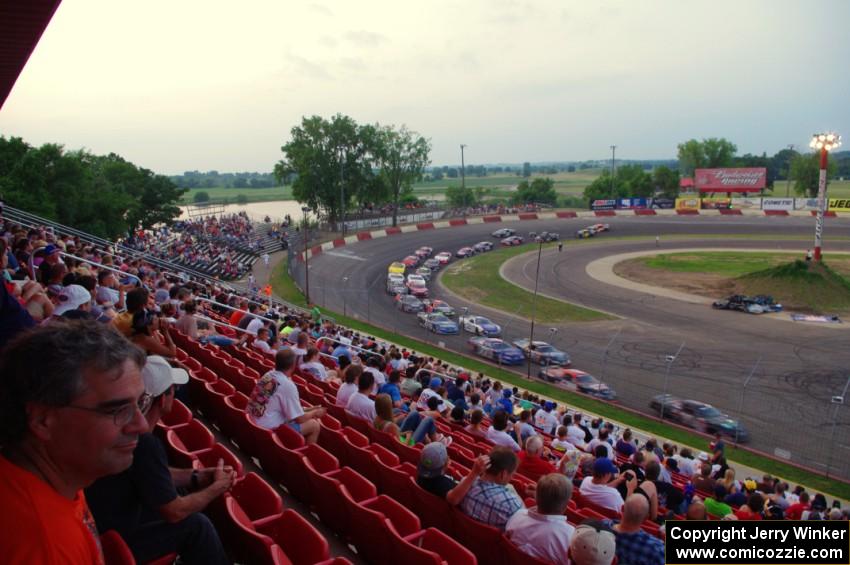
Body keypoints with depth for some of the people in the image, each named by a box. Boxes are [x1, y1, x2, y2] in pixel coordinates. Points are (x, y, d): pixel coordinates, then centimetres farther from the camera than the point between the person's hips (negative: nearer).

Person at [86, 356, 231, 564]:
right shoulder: (144, 443, -30)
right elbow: (174, 512, -18)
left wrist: (197, 476, 5)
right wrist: (218, 486, -4)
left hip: (101, 523, 8)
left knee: (184, 492, 16)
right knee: (196, 524, -4)